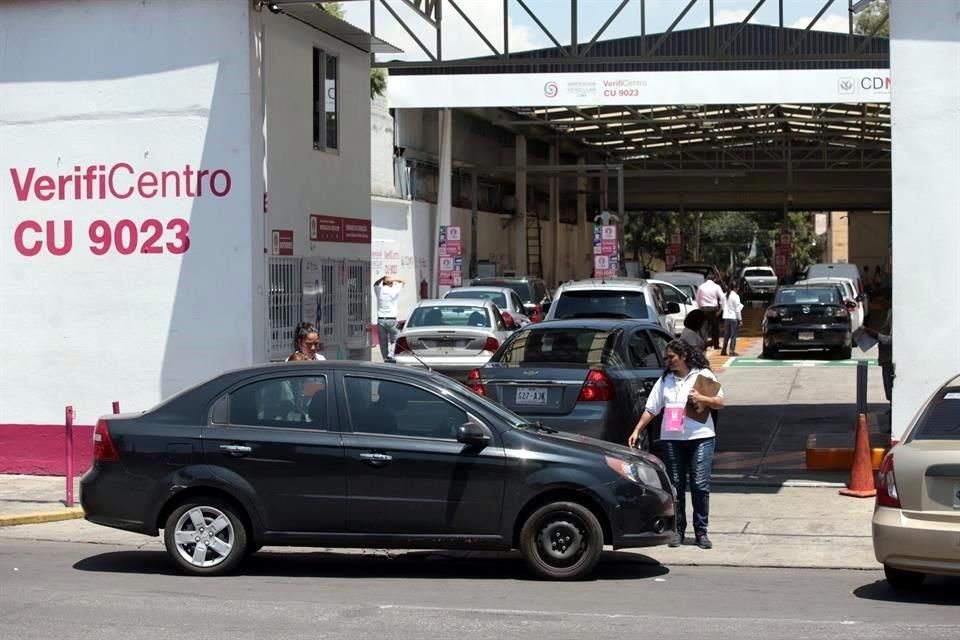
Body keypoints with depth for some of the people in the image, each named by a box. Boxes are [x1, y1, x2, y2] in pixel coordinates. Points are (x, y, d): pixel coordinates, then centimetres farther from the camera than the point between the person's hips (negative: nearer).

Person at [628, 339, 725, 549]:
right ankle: (678, 530, 12)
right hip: (672, 438, 3)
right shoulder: (665, 380, 12)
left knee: (700, 485, -5)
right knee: (676, 486, 3)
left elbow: (720, 403, 4)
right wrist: (636, 431, 4)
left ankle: (701, 531, 3)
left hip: (701, 437, -3)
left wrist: (701, 399, -13)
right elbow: (651, 409, 12)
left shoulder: (704, 375, 5)